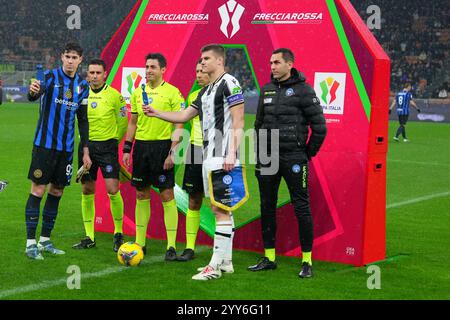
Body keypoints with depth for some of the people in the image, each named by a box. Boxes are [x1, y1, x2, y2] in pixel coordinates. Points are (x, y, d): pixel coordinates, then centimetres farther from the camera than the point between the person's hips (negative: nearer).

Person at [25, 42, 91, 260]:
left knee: (57, 191, 8)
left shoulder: (82, 86, 8)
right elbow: (34, 95, -25)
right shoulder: (51, 76, -6)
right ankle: (30, 243, 0)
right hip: (44, 144, -5)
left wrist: (85, 151, 12)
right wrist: (33, 91, -50)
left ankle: (45, 240, 19)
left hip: (66, 148, 5)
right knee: (38, 190, -5)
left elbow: (83, 120, 15)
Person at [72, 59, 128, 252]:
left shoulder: (115, 96, -4)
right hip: (86, 145, 4)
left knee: (112, 189, -11)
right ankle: (89, 237, 13)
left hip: (107, 146, -3)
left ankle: (118, 234, 5)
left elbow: (123, 122, 5)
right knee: (87, 191, 5)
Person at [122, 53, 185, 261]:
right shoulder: (138, 92, 11)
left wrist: (172, 153, -14)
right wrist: (126, 148, 10)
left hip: (162, 146, -5)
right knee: (142, 195, 9)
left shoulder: (172, 92, -5)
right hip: (141, 146, 5)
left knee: (167, 196, -5)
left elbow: (179, 125, -7)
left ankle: (171, 246, -1)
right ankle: (140, 243, 16)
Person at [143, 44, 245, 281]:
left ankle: (216, 265, -10)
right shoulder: (206, 91, 21)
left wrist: (232, 154, -22)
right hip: (209, 155, 10)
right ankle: (225, 262, 15)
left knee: (220, 209, -10)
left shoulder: (229, 83, -8)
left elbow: (238, 122, -15)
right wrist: (156, 113, 19)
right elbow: (183, 116, 28)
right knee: (220, 209, 11)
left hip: (222, 156, -10)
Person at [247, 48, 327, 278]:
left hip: (293, 159, -6)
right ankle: (269, 258, 19)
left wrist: (308, 154, -2)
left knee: (301, 208, -4)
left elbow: (319, 126, -6)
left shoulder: (303, 90, -7)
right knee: (267, 207, 10)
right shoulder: (267, 90, 12)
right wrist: (259, 155, 16)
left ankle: (307, 261, 2)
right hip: (268, 159, 6)